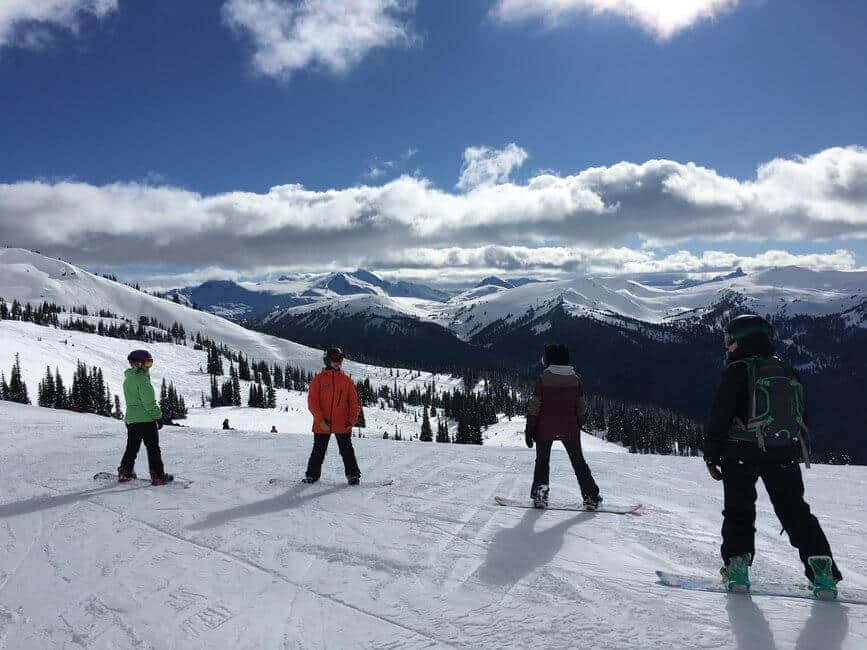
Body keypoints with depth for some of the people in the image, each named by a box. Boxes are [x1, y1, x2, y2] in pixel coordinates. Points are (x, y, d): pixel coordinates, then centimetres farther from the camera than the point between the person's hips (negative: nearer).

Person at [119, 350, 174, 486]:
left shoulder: (127, 379, 14)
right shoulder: (142, 378, -15)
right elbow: (149, 401, -18)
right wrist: (158, 415, -12)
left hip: (130, 418, 8)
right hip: (146, 419, -8)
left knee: (132, 448, 18)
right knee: (153, 448, -1)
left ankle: (124, 473, 22)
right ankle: (158, 476, 1)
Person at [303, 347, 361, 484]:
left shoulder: (346, 381, 7)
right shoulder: (319, 379, 1)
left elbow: (354, 402, 7)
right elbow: (312, 401, -4)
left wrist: (352, 421, -3)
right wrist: (320, 419, -13)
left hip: (342, 425, 1)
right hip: (322, 425, -1)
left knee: (347, 451, 5)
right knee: (318, 451, 8)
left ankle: (353, 475, 13)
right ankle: (312, 474, 20)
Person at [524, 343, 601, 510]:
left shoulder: (543, 379, -12)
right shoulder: (576, 379, -3)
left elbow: (533, 407, -10)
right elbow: (582, 407, 4)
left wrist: (529, 429, -3)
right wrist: (578, 426, 16)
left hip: (545, 429, -2)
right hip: (570, 429, 2)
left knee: (542, 461, 14)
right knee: (578, 462, 13)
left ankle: (540, 495, 9)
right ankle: (591, 497, 12)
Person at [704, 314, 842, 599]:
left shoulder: (738, 370, -7)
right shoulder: (787, 371, 13)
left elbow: (720, 416, -11)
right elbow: (803, 417, 19)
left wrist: (711, 455, -5)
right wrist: (800, 453, 27)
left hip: (741, 454, -5)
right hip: (786, 455, 5)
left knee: (739, 511, 5)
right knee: (795, 512, 11)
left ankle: (737, 566, -1)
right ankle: (822, 568, 2)